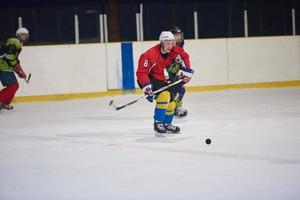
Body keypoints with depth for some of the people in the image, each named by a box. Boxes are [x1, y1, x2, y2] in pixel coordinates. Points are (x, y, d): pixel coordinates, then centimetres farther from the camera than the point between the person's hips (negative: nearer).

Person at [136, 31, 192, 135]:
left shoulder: (174, 51, -9)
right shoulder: (150, 55, -30)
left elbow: (185, 56, 12)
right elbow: (141, 72, -30)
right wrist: (146, 87, -40)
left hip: (160, 78, 8)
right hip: (147, 79, -8)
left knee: (171, 100, 10)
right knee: (165, 94, -28)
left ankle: (167, 124, 30)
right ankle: (158, 123, -20)